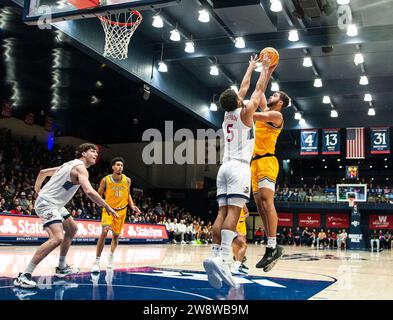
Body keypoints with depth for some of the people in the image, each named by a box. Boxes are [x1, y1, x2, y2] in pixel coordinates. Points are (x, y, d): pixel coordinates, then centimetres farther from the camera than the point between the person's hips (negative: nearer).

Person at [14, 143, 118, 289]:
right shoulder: (81, 168, -15)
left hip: (55, 204, 11)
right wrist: (107, 207, -24)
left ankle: (62, 268, 31)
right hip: (47, 204, -11)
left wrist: (37, 191, 27)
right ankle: (24, 276, -25)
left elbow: (43, 172, 23)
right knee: (57, 238, -27)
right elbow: (89, 191, -31)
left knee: (72, 229, 24)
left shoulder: (71, 164, 16)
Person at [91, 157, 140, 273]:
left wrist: (132, 206, -3)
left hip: (121, 211, 3)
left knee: (116, 235, 11)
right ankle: (97, 261, -13)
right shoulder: (105, 180, -12)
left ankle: (111, 256, 36)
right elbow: (98, 195, -2)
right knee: (104, 232, -21)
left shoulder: (127, 180, -4)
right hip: (108, 210, -3)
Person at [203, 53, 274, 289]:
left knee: (223, 212, -1)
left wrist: (250, 69, 42)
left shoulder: (227, 114, 18)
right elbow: (259, 89, 12)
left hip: (225, 167, 7)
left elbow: (243, 90, 31)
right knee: (233, 211, -17)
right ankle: (222, 258, -30)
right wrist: (266, 69, 26)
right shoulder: (245, 112, 1)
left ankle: (216, 255, -12)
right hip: (239, 167, -7)